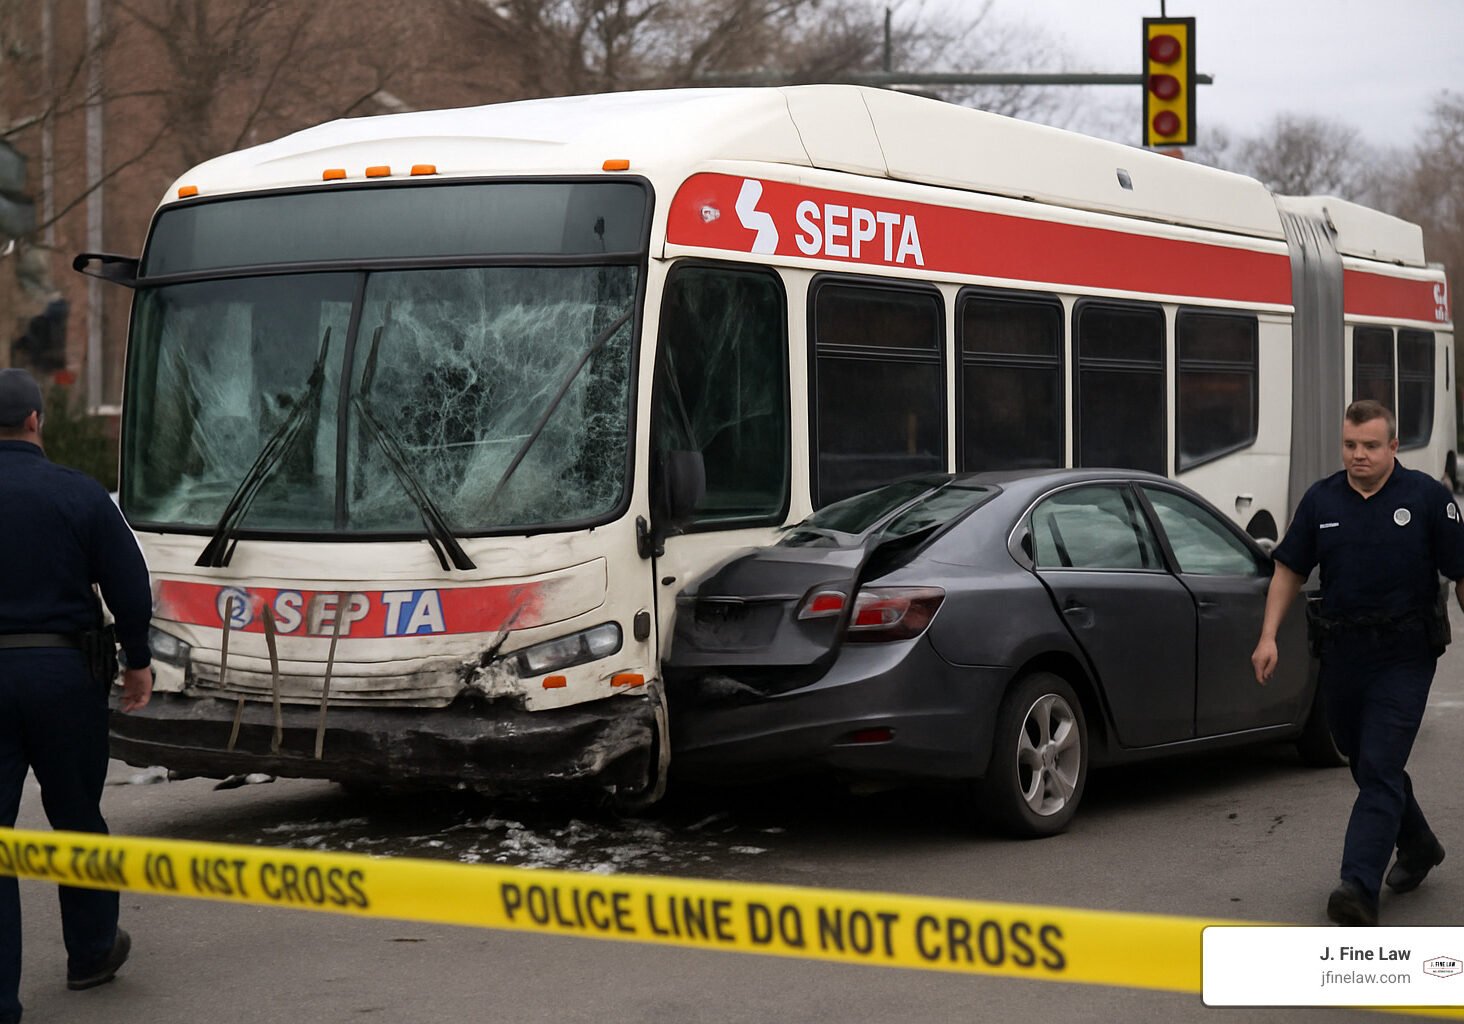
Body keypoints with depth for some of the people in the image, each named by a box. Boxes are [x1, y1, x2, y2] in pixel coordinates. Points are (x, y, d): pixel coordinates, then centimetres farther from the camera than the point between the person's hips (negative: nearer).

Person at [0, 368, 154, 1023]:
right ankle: (91, 952, 34)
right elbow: (130, 588, -3)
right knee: (76, 817, 18)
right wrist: (136, 662, 11)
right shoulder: (78, 495, -5)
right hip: (61, 672, 0)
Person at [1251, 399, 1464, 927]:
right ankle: (1418, 845, 41)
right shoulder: (1321, 499, 6)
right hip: (1341, 654, 5)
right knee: (1367, 763, 17)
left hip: (1403, 657, -5)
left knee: (1379, 771, -12)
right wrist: (1269, 636, 2)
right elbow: (1290, 570, 11)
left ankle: (1360, 888, -18)